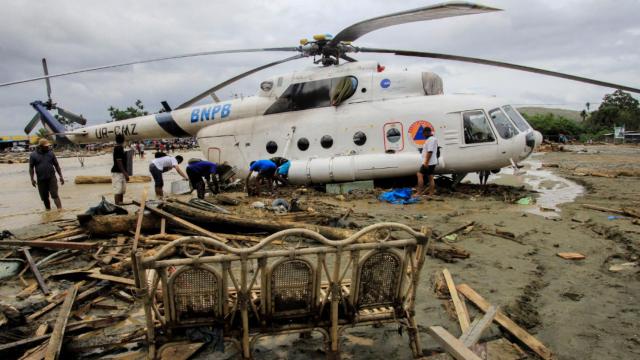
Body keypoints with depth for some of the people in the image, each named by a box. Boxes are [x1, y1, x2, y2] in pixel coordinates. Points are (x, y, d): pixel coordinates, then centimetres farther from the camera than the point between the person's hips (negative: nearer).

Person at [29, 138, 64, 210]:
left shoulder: (51, 153, 5)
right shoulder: (33, 155, 1)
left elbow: (56, 165, 9)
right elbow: (31, 168, 4)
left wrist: (61, 176, 6)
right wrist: (32, 179, -4)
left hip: (51, 178, -1)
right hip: (41, 180, 1)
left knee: (55, 195, -10)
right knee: (44, 197, 9)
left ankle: (60, 209, -17)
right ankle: (48, 209, 23)